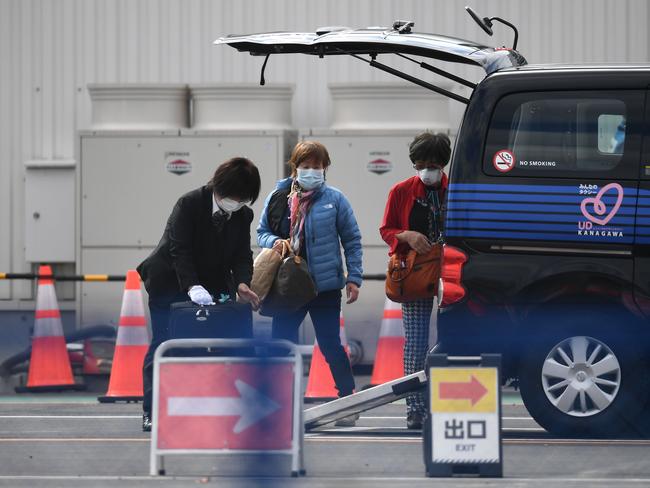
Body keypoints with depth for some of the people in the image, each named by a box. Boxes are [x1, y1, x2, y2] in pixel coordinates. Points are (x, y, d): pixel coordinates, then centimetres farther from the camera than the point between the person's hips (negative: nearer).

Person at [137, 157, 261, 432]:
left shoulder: (243, 216, -4)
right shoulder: (189, 205, -20)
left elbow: (242, 255, -7)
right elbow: (180, 250, -26)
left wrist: (242, 285, -27)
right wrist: (192, 287, -37)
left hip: (211, 286, 5)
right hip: (171, 283, -5)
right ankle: (152, 412, -2)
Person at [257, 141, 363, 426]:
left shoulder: (334, 200, -3)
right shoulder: (277, 199, 2)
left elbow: (352, 241, 3)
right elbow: (262, 231, 14)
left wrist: (354, 277, -2)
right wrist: (273, 242, -9)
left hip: (325, 284, -3)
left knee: (330, 344, 1)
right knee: (281, 342, 2)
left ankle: (349, 400, 15)